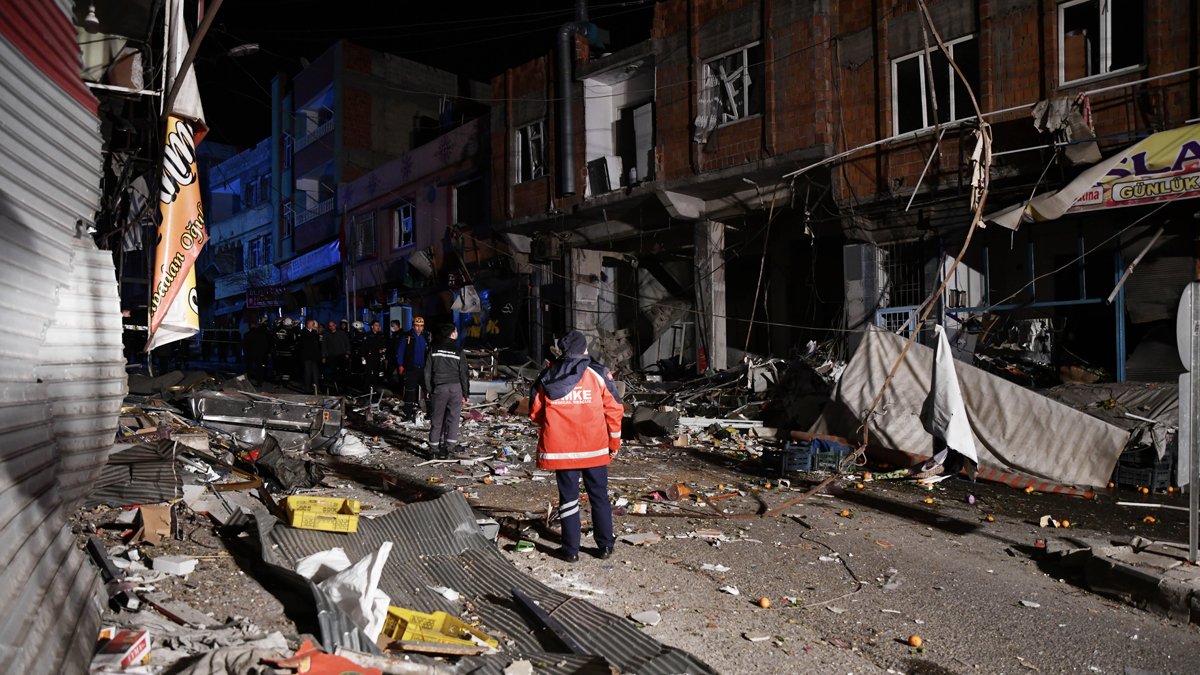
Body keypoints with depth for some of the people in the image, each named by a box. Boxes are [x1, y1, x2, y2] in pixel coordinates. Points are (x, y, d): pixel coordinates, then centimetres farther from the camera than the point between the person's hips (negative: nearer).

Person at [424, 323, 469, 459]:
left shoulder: (433, 349, 2)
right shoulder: (458, 351, -3)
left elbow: (427, 371, 3)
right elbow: (464, 374, -1)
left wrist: (428, 389, 10)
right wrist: (465, 394, 5)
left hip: (438, 388, 1)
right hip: (455, 388, -1)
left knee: (436, 419, 8)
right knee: (453, 418, 4)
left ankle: (433, 446, 10)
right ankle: (449, 446, 1)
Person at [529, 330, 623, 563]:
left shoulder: (546, 377, 1)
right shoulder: (598, 374, -4)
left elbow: (535, 412, 6)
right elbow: (614, 408, -3)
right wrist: (614, 441, 7)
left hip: (560, 449, 1)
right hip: (595, 448, -1)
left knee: (568, 497, 10)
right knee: (599, 496, 13)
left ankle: (571, 549, 13)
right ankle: (605, 545, 19)